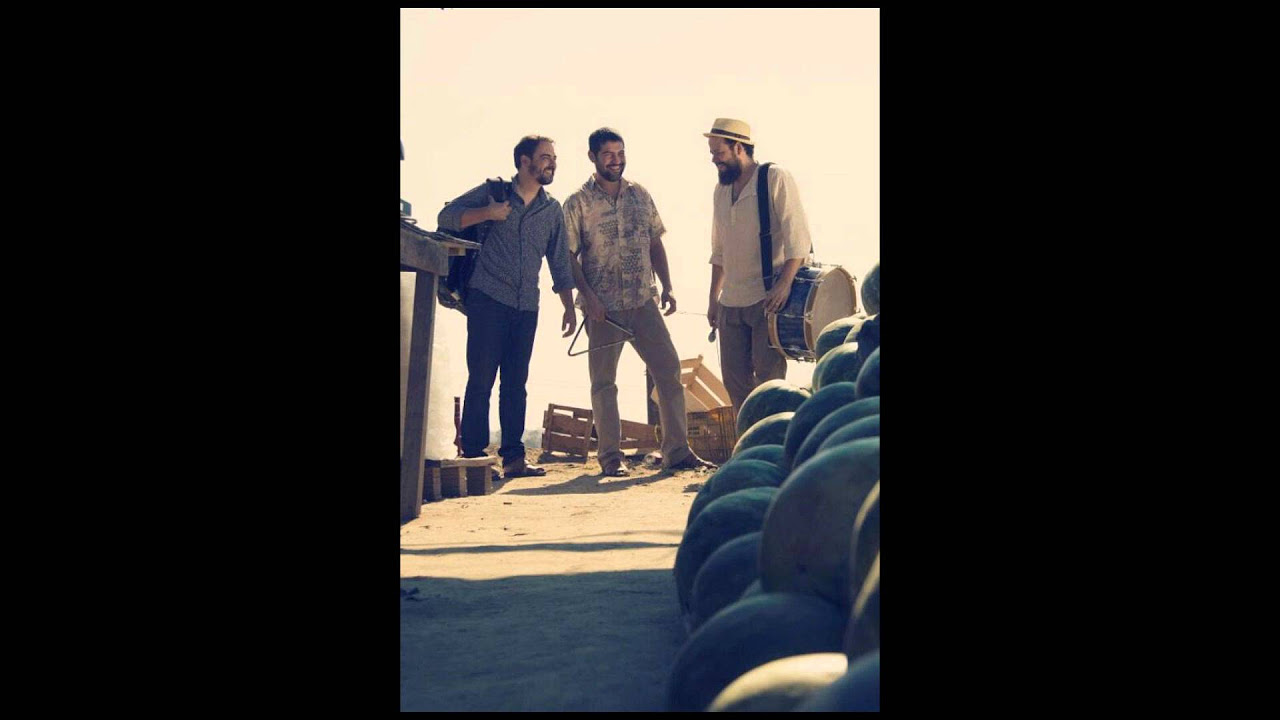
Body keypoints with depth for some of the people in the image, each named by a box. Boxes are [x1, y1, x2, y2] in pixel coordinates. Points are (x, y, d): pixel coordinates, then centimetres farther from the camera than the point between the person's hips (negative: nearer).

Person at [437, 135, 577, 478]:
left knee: (515, 383, 5)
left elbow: (560, 263, 18)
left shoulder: (552, 209, 15)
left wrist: (569, 306, 11)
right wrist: (487, 213, -13)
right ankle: (473, 454, -3)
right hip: (488, 299, -4)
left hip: (526, 307, 4)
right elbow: (447, 217, 0)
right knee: (481, 378, -6)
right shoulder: (493, 192, 4)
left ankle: (513, 456, 7)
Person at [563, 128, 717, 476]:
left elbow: (655, 243, 14)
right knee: (603, 381, 1)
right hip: (603, 307, -4)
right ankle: (611, 457, 9)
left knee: (669, 369, -1)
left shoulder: (640, 195, 10)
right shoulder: (577, 203, -2)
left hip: (643, 301, 4)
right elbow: (569, 256, -4)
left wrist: (667, 287, 6)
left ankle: (677, 450, 6)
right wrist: (588, 295, -14)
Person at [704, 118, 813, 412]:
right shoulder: (721, 192, 13)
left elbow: (798, 238, -15)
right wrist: (713, 298, 19)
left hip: (768, 301, -7)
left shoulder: (776, 179, -7)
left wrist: (784, 284, -25)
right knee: (734, 378, 8)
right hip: (731, 304, 7)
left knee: (768, 379, -7)